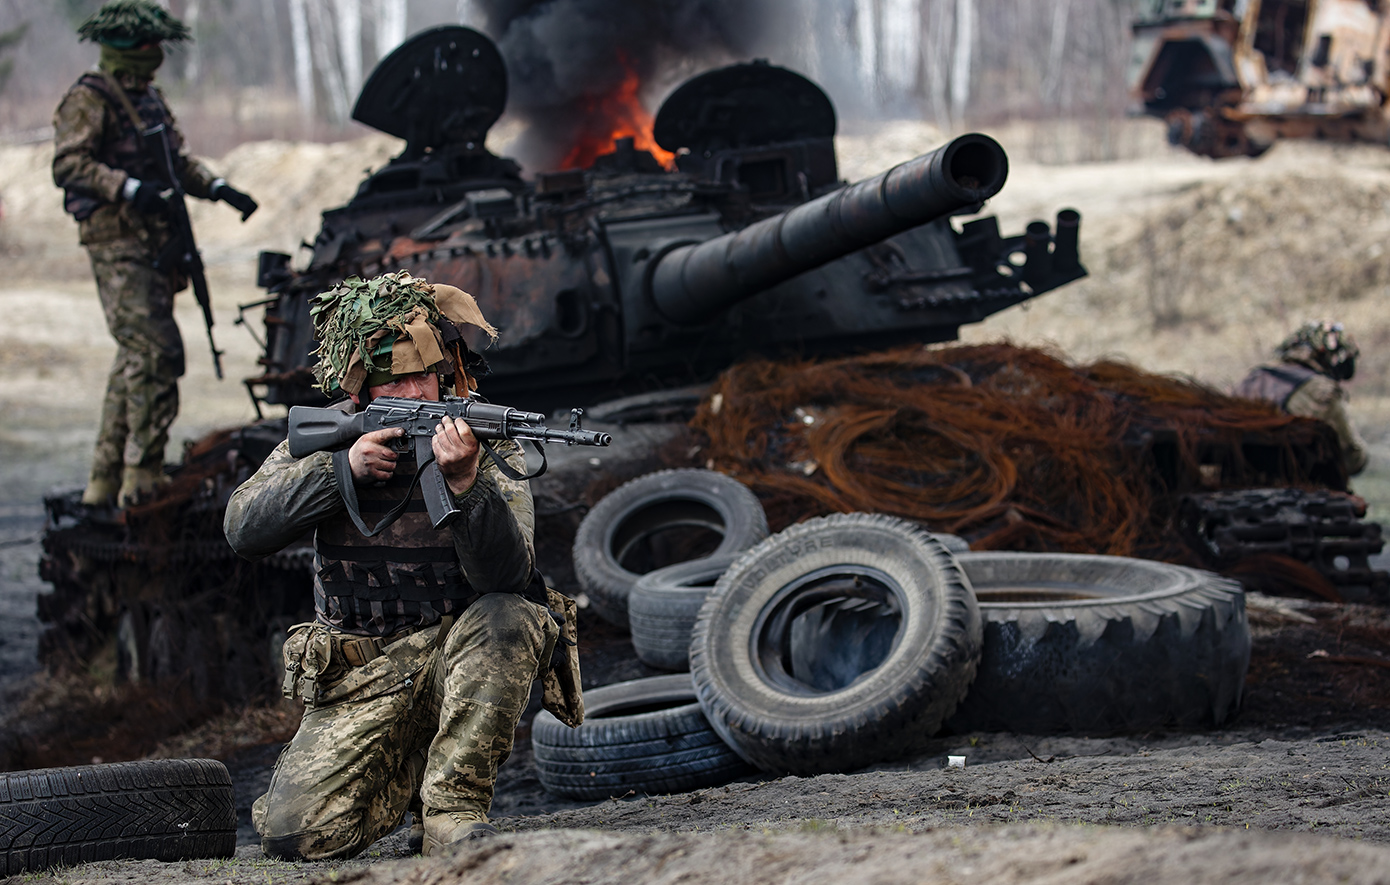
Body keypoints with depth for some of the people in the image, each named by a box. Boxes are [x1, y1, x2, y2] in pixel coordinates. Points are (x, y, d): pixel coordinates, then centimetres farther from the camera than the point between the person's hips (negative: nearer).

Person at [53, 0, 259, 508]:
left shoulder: (150, 100, 20)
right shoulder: (89, 99, -6)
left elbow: (177, 161, 28)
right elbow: (68, 165, -16)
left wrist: (216, 189, 11)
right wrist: (129, 188, -29)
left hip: (154, 243, 9)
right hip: (117, 242, -9)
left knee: (136, 358, 11)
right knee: (156, 352, -16)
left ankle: (105, 481, 18)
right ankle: (143, 477, -14)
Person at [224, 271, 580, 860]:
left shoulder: (487, 441, -7)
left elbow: (506, 577, -22)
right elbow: (244, 529, -10)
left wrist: (465, 481, -40)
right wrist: (341, 469, -21)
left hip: (459, 659, -1)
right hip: (361, 680, 1)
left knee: (508, 617, -35)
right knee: (296, 834, -19)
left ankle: (452, 809, -21)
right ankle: (406, 779, 13)